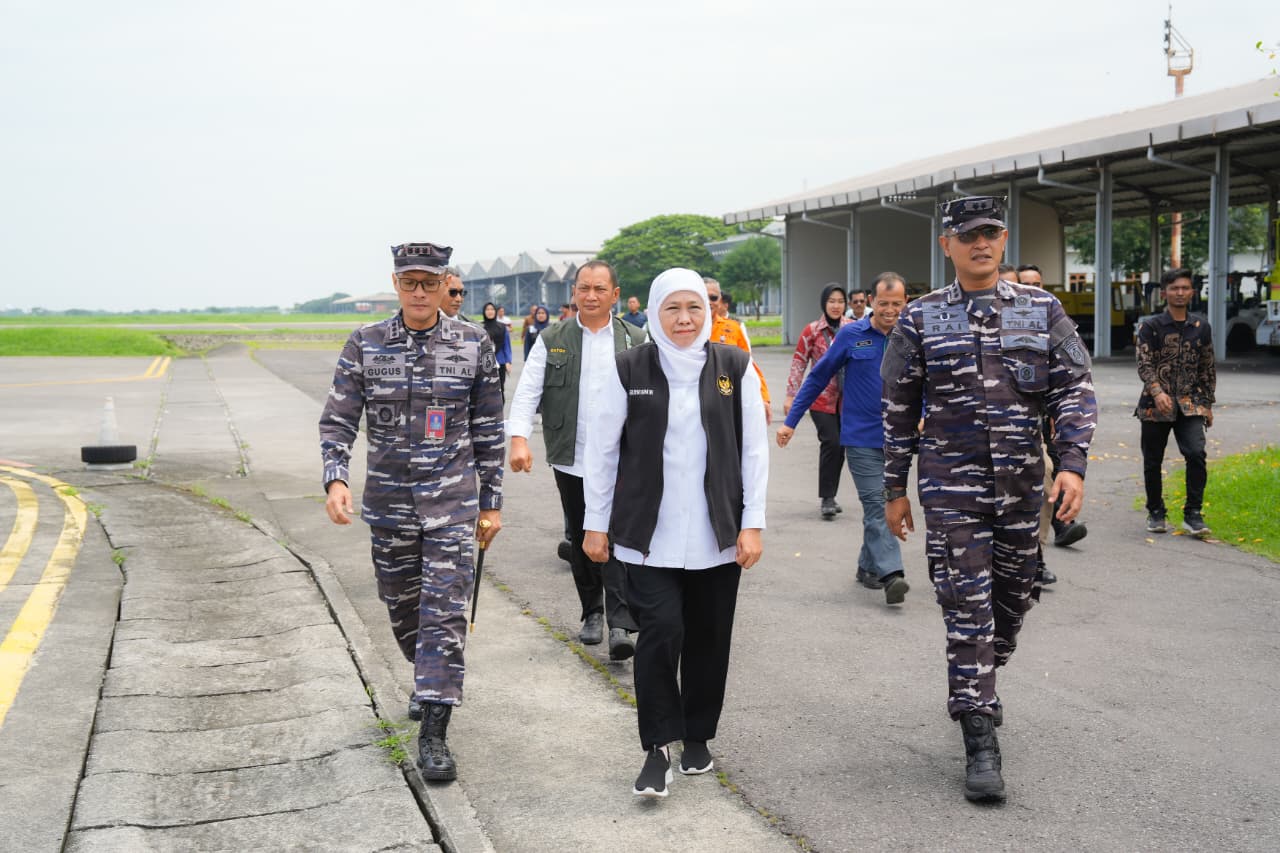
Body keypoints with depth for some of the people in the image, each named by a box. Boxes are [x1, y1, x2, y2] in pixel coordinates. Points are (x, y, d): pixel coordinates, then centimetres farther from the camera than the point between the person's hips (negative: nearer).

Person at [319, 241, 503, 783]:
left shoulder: (474, 345, -3)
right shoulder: (365, 346, -2)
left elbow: (488, 432, 3)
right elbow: (338, 422, -2)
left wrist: (491, 502, 4)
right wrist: (336, 479, -19)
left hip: (453, 500, -2)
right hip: (388, 502, 2)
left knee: (444, 613, -7)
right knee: (402, 608, 16)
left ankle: (433, 733, -1)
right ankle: (431, 683, 44)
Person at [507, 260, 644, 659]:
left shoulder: (635, 340, 4)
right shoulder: (552, 340, 5)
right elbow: (527, 391, -1)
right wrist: (519, 438, -15)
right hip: (571, 461, 2)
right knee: (581, 541, 12)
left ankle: (620, 625, -11)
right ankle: (592, 613, 26)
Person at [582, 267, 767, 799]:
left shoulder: (734, 367, 2)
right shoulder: (631, 370, -1)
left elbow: (754, 450, 3)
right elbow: (602, 449, 4)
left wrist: (752, 524, -1)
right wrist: (596, 523, 3)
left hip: (717, 534, 2)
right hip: (650, 533, -1)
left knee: (708, 636, 8)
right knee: (661, 630, -11)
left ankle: (698, 736, 28)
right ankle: (657, 749, 3)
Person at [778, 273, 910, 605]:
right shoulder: (851, 335, -3)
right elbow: (818, 378, 3)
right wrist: (790, 421, 3)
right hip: (862, 437, -3)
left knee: (882, 507, 11)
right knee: (877, 506, -11)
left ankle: (869, 565, 25)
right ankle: (891, 574, -17)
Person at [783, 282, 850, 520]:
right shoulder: (812, 331, -3)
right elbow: (798, 364, 0)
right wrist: (790, 395, -4)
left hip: (846, 399, 3)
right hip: (821, 398, -3)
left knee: (840, 447, 7)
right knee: (831, 442, -15)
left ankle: (828, 496, 21)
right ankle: (826, 498, -7)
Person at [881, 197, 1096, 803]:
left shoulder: (1043, 310, 5)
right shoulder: (921, 319, 1)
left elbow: (1074, 390, 2)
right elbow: (899, 410, 5)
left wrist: (1073, 465, -11)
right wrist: (895, 491, 5)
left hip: (1022, 483, 3)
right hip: (951, 486, -2)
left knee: (1011, 600, 14)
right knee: (967, 609, -6)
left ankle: (974, 690, 41)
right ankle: (981, 746, 0)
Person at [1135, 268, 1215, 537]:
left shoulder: (1201, 327, 9)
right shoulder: (1151, 326, -1)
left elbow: (1208, 368, 15)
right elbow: (1144, 365, -9)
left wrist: (1208, 404, 13)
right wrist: (1157, 392, -25)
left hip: (1190, 404, 1)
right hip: (1156, 404, -1)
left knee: (1196, 454, -16)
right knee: (1153, 461, 6)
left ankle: (1193, 515, -7)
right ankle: (1156, 513, 23)